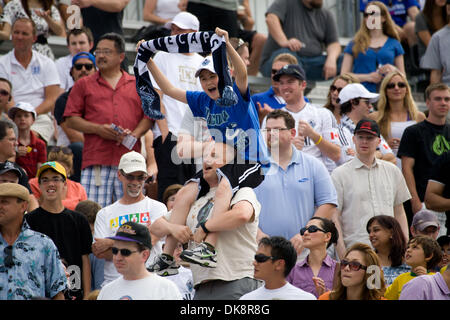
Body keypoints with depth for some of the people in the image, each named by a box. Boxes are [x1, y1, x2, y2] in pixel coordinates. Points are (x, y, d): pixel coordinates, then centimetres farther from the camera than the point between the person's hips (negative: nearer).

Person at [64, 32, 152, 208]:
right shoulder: (83, 85, 14)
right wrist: (98, 129, -8)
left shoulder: (137, 85, 17)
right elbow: (71, 119, 8)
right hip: (96, 159, -1)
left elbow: (149, 116, 13)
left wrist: (135, 134, -7)